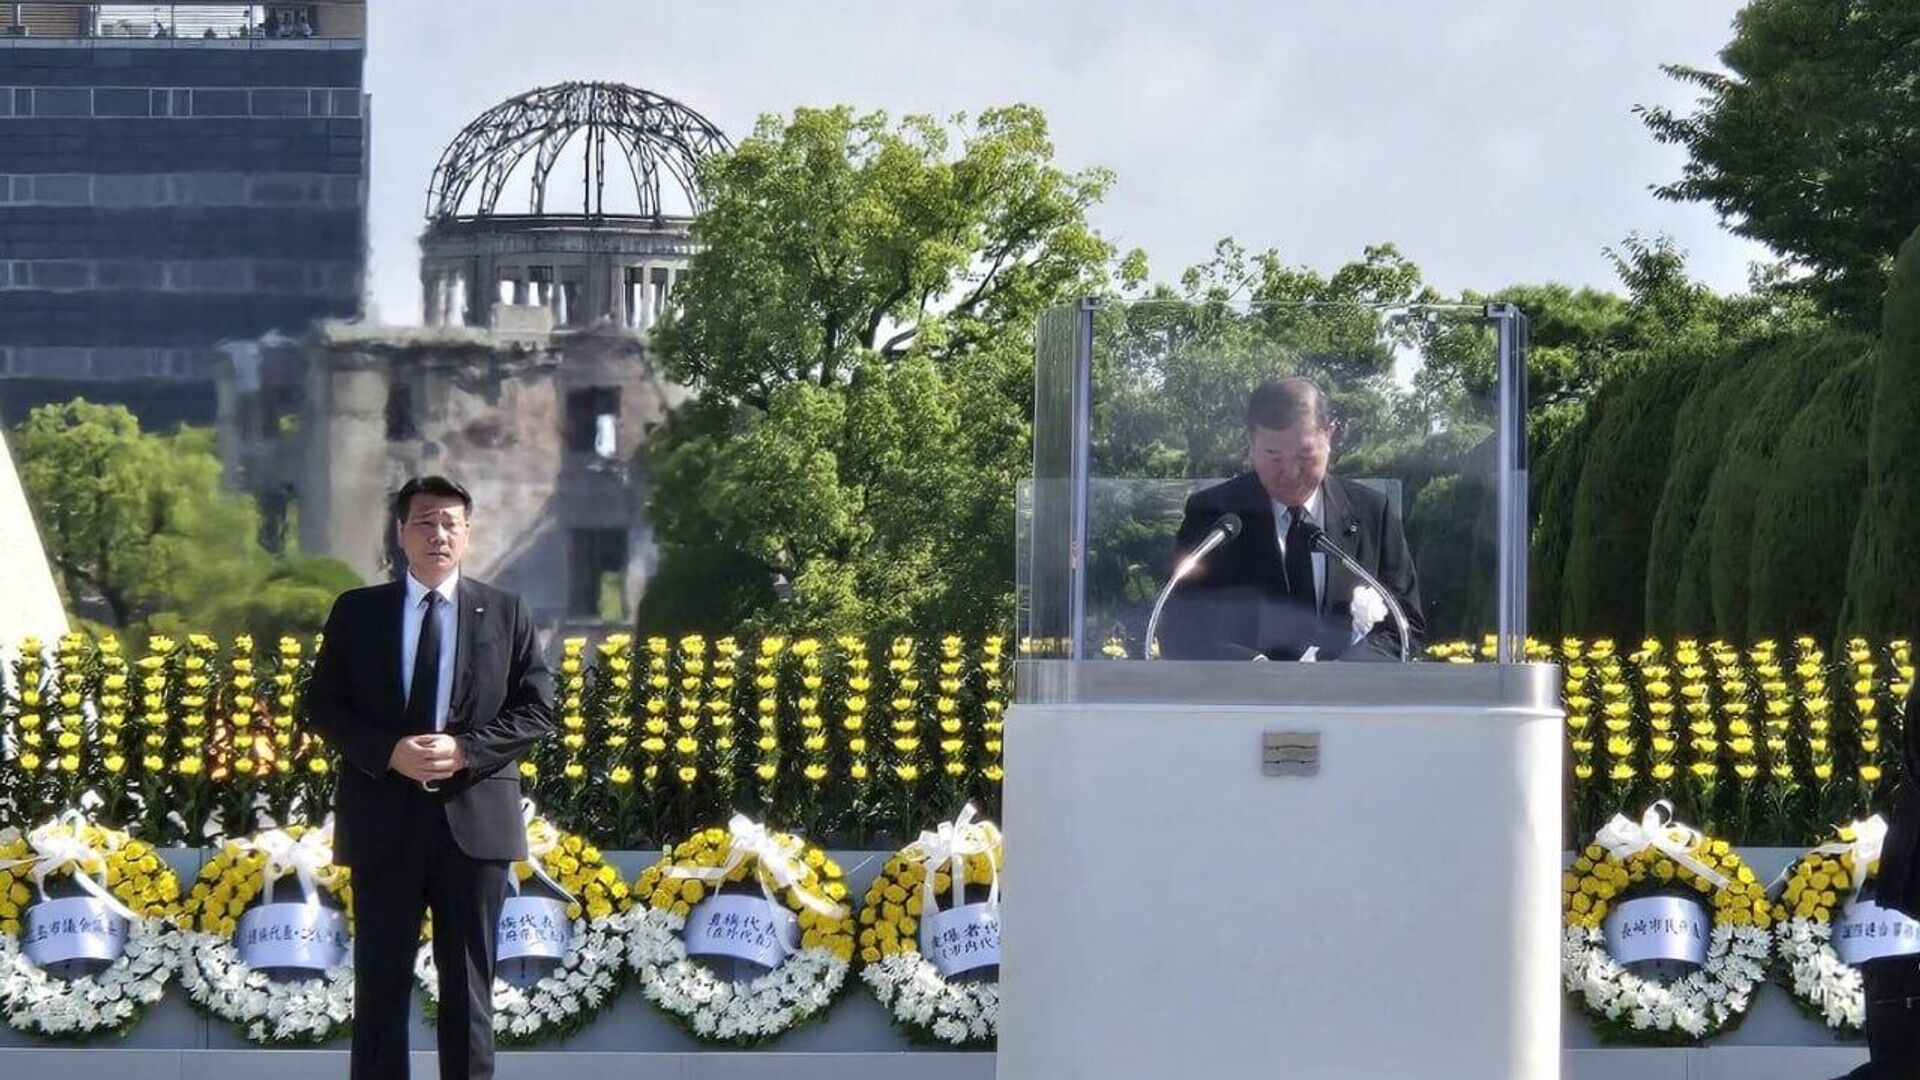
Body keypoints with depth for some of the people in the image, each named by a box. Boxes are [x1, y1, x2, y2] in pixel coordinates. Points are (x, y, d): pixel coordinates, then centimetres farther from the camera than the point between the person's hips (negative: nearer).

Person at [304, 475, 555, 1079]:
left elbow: (537, 712, 3)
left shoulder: (506, 615, 7)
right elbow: (323, 709, 4)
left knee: (469, 984, 4)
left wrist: (465, 751, -12)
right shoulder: (357, 613, 7)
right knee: (381, 984, 3)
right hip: (385, 823, 0)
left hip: (474, 819, 0)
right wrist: (389, 753, -13)